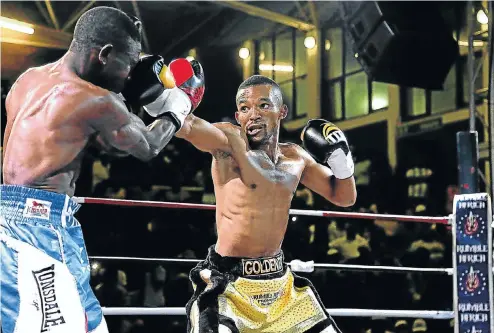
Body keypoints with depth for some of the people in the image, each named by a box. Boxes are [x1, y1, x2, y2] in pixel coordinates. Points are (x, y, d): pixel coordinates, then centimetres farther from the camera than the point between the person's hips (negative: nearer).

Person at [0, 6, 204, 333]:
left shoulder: (29, 79, 14)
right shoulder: (95, 100, -12)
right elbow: (148, 147, 6)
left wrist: (126, 96, 21)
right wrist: (179, 107, 20)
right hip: (41, 219, -9)